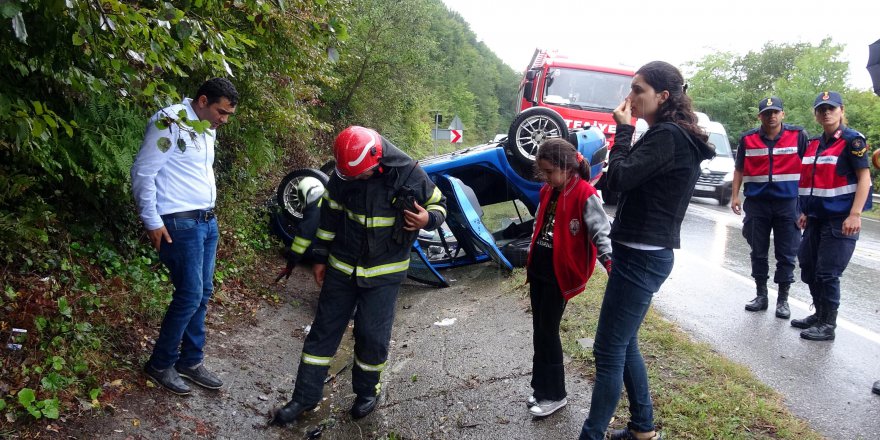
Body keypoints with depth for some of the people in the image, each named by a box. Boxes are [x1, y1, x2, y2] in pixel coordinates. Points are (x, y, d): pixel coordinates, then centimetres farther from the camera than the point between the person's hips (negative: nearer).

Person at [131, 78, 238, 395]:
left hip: (207, 222, 9)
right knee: (189, 296, -6)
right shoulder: (170, 122, -14)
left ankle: (191, 361, 25)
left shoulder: (208, 129, 12)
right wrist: (152, 222, -13)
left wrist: (209, 212, 18)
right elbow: (143, 173, -15)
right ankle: (160, 364, 14)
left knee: (203, 294, 11)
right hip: (180, 225, -8)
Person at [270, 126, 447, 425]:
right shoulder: (343, 173, -9)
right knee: (324, 330, 8)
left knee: (372, 336, 2)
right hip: (341, 267, 3)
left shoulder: (410, 175, -17)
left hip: (383, 274, -2)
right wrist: (320, 257, 8)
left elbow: (438, 204, -2)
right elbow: (330, 214, 4)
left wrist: (428, 219, -26)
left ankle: (367, 391, 29)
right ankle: (305, 397, 22)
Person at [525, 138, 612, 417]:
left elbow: (600, 230, -21)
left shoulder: (585, 195, -16)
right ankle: (542, 387, 26)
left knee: (548, 332, -1)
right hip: (538, 269, 8)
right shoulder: (547, 192, 9)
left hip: (560, 274, -8)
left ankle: (554, 395, 14)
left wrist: (609, 261, -36)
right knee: (539, 329, 13)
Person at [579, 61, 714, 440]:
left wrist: (624, 130, -11)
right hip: (643, 253, 10)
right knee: (624, 345, 19)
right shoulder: (675, 136, 14)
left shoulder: (668, 137, -16)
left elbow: (618, 179, -21)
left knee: (608, 351, -3)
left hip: (641, 257, -10)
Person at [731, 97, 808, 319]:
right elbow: (739, 169, 10)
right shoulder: (748, 139, 3)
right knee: (758, 252, 9)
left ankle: (783, 299, 14)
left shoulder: (798, 135, -1)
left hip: (787, 203, -1)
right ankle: (761, 295, 22)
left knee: (786, 254, 3)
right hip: (756, 203, 2)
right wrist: (735, 196, 3)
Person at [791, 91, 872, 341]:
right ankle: (819, 314, 30)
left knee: (827, 273, -4)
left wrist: (855, 215, -21)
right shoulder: (814, 144, 13)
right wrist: (805, 212, 18)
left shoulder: (852, 140, -8)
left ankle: (828, 325, 9)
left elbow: (864, 178, -13)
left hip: (841, 220, -7)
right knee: (808, 268, 13)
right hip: (816, 218, 8)